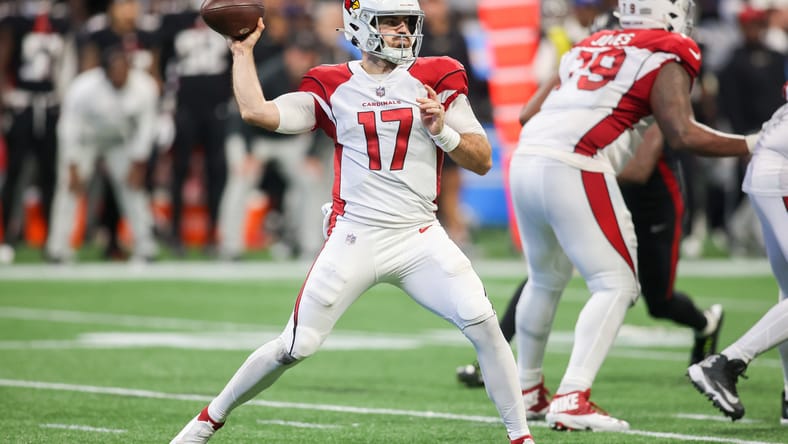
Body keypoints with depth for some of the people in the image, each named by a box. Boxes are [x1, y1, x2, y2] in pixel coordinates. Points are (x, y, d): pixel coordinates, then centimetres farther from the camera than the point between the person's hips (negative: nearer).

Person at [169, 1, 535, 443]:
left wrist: (444, 131, -15)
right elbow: (257, 111, -9)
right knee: (295, 347, 0)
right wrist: (243, 50, 3)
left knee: (482, 323, -19)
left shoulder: (435, 79, 4)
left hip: (419, 237, 1)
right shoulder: (332, 87, 4)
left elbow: (483, 161, 3)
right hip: (355, 238, -1)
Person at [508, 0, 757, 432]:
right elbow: (682, 134, -7)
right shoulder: (666, 59, 3)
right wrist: (753, 146, 2)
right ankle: (571, 400, -13)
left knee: (546, 279, 26)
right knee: (616, 285, -1)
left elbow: (529, 114, 26)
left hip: (525, 158, 8)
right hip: (574, 170, -7)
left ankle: (526, 390, 38)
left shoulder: (586, 48, 24)